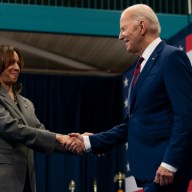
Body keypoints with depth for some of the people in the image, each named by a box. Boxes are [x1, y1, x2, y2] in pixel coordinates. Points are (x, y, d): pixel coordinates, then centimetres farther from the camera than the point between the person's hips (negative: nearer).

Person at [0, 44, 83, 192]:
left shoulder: (26, 103, 18)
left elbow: (40, 131, 10)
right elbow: (13, 129, -16)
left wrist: (68, 142, -7)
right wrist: (57, 138, -18)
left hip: (25, 178, 7)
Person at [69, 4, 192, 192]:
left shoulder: (171, 56, -7)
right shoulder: (144, 67, 21)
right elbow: (133, 124, 20)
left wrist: (170, 162, -22)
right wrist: (90, 141, 14)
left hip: (165, 166, -9)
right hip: (149, 167, 9)